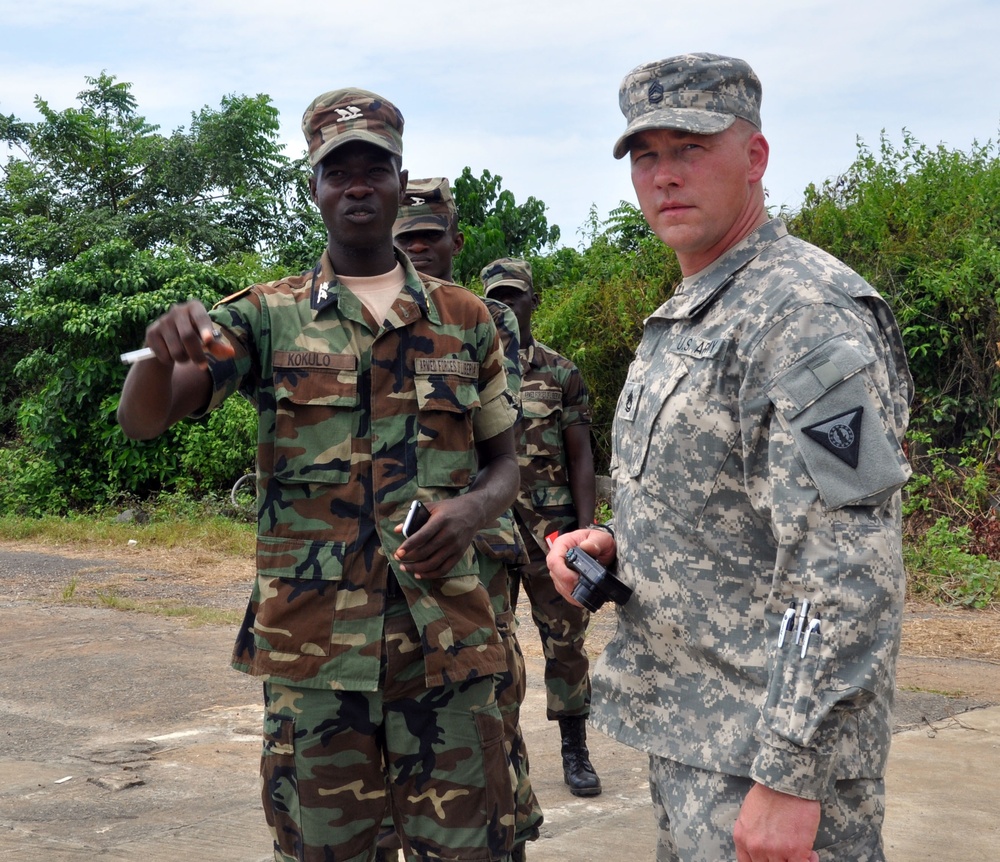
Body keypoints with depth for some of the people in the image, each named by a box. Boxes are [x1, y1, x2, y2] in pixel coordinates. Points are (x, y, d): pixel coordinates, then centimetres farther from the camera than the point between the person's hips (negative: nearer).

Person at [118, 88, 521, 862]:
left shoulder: (466, 320, 8)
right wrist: (163, 348, -29)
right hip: (311, 644, -1)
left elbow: (505, 464, 14)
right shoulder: (267, 318, 4)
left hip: (444, 636, 1)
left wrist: (473, 509, -10)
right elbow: (143, 419, -6)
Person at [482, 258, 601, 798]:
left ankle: (575, 752, 14)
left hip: (551, 530, -1)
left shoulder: (561, 374, 4)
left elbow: (580, 457, 3)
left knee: (565, 641, 3)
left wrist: (586, 530, -6)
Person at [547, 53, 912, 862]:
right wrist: (612, 547, 4)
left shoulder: (807, 310, -17)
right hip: (687, 727, 9)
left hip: (769, 744, -9)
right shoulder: (681, 322, 14)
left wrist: (789, 773, -25)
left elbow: (844, 566, -23)